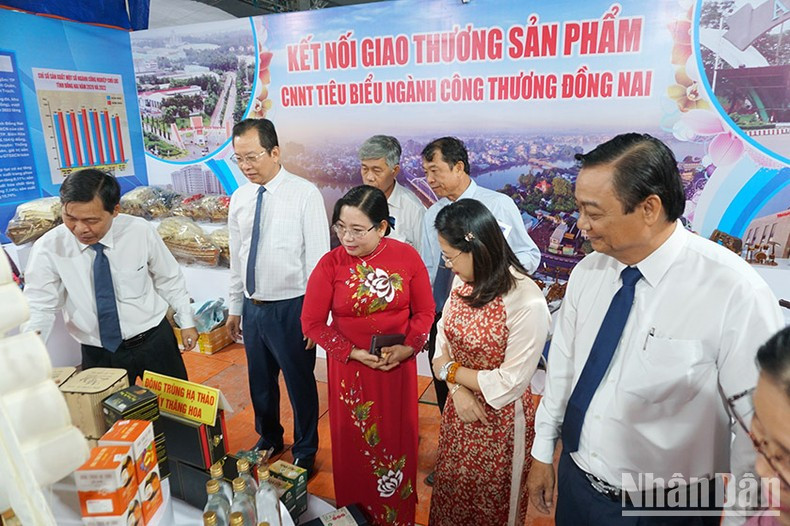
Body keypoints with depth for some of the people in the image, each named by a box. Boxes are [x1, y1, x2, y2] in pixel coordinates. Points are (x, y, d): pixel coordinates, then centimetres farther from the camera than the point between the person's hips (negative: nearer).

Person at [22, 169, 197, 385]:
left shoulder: (141, 231, -13)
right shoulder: (48, 248, -12)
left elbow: (170, 280, -1)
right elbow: (39, 308, -9)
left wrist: (186, 322, 3)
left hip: (155, 341, 0)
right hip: (97, 354, 0)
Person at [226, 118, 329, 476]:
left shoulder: (305, 195, -14)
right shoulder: (239, 199, 4)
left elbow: (318, 259, -13)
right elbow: (237, 258, 12)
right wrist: (235, 307, 14)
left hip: (291, 309, -5)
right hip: (252, 308, 6)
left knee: (300, 383, 11)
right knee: (260, 381, 22)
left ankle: (305, 452, 35)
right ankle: (269, 439, 48)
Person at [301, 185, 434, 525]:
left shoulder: (407, 257, -10)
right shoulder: (330, 264, -13)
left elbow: (425, 311, -1)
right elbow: (312, 322, -8)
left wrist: (407, 348, -16)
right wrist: (353, 353, -16)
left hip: (397, 367, 1)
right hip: (349, 369, -1)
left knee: (396, 440, 16)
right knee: (355, 445, 15)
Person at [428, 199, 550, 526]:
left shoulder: (526, 303, -28)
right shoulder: (463, 280, -6)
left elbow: (510, 383, -23)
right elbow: (443, 338, 0)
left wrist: (451, 371, -14)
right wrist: (458, 390, -15)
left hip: (500, 422, -6)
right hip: (459, 412, 6)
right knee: (451, 496, 26)